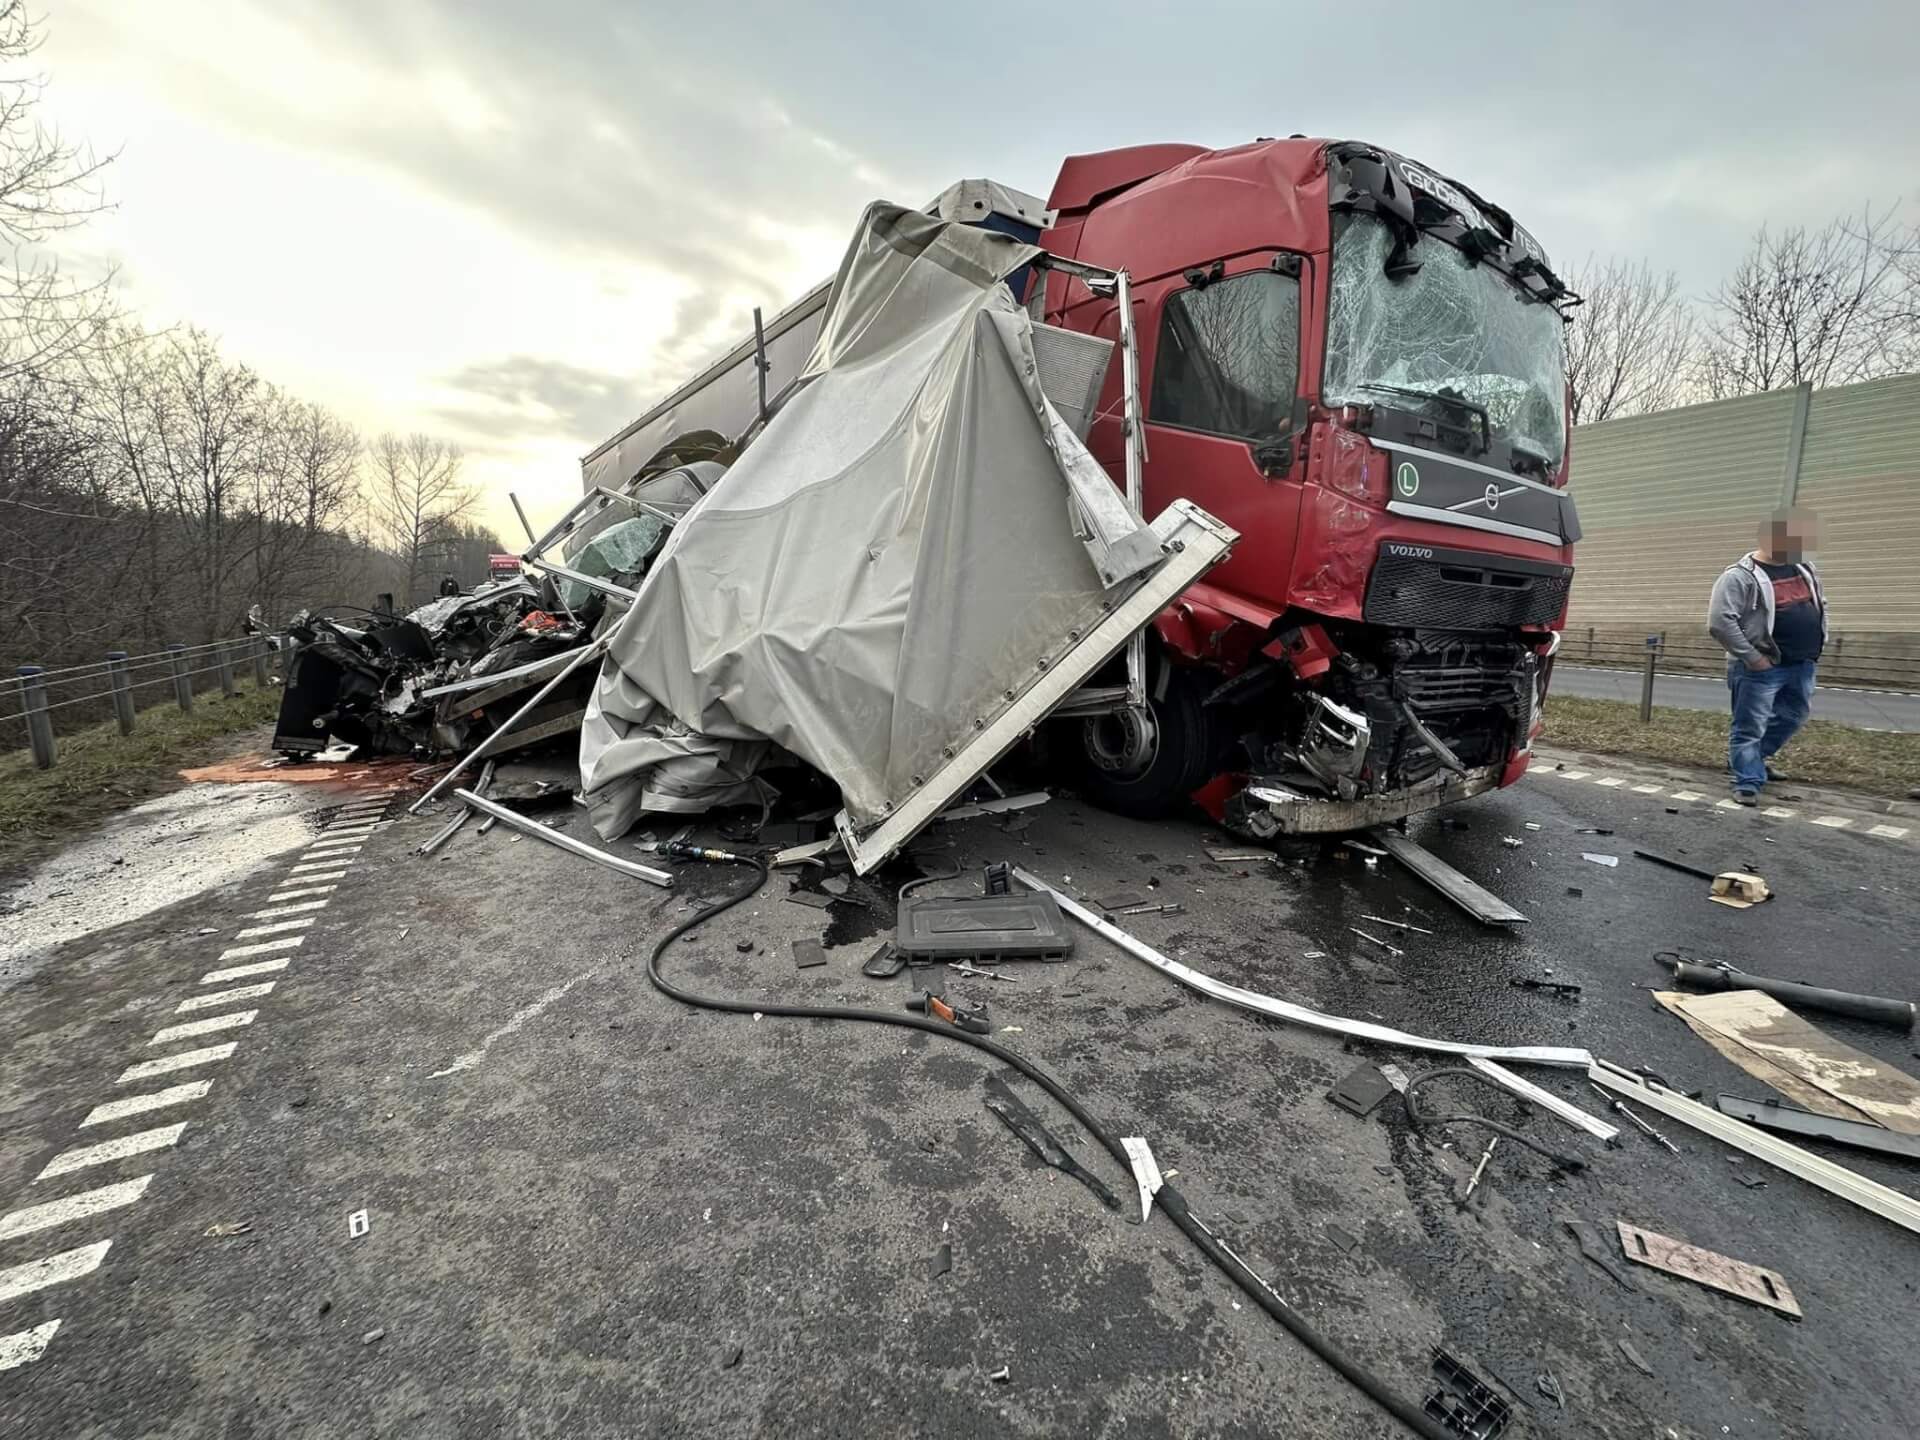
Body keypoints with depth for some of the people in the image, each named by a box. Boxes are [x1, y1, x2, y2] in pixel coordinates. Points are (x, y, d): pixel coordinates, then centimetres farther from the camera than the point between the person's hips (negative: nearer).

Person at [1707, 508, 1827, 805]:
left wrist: (1818, 646, 13)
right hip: (1761, 667, -8)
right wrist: (1752, 657, -21)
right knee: (1750, 727, -3)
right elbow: (1719, 623, -23)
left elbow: (1820, 604, 23)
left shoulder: (1804, 567, 9)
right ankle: (1748, 783, 3)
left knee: (1791, 718, 18)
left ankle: (1748, 761, 34)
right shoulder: (1740, 576, -17)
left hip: (1802, 664, 8)